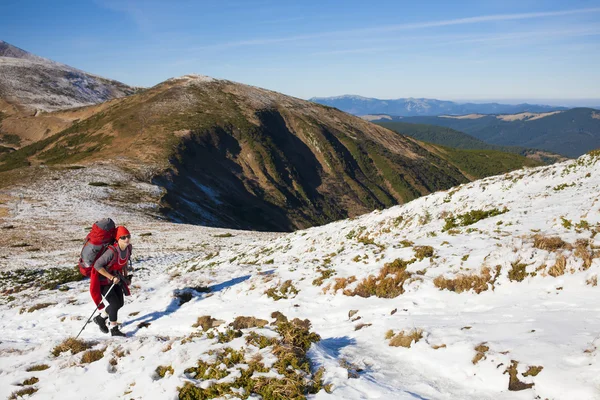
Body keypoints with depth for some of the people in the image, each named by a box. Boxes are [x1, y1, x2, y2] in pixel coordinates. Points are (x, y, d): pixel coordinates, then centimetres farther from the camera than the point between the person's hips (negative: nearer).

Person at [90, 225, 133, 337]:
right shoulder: (112, 251, -32)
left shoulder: (129, 248, -10)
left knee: (120, 303, 11)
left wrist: (126, 276, 6)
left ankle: (100, 317, 34)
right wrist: (111, 277, -29)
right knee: (115, 304, -11)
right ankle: (114, 329, 9)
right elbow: (97, 265, -30)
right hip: (103, 280, -8)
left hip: (115, 277, 8)